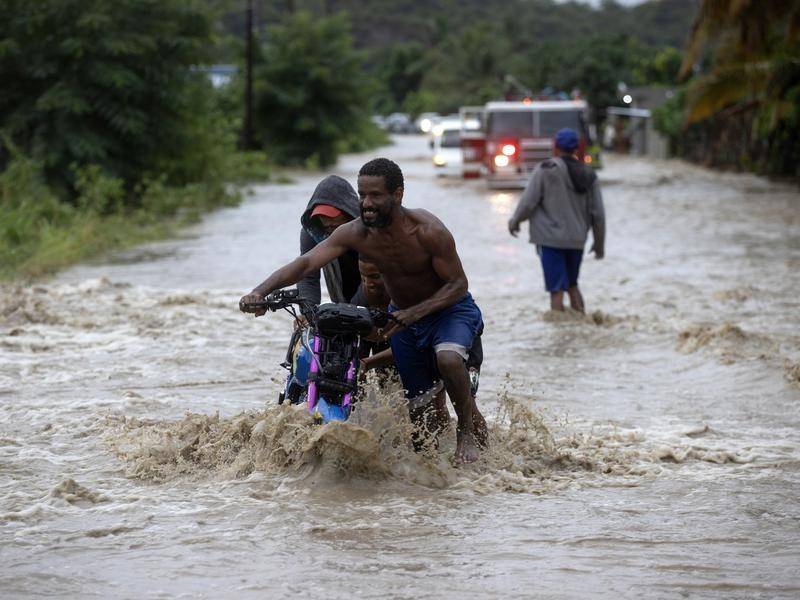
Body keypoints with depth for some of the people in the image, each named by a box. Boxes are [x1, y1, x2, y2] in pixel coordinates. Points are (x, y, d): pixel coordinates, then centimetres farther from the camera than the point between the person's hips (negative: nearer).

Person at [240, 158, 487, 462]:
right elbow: (307, 262, -28)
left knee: (448, 359, -35)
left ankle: (468, 431, -11)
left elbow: (458, 284, -24)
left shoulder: (428, 231, -29)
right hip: (402, 315, 5)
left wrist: (414, 313, -37)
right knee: (416, 401, 7)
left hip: (450, 308, -5)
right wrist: (260, 291, -44)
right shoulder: (355, 233, -19)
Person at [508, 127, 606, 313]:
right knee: (572, 285, 22)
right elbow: (598, 213, 5)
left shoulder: (546, 170, -10)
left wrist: (515, 221, 9)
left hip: (551, 239, -5)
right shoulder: (589, 175, 4)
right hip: (577, 240, 5)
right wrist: (599, 243, 16)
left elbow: (528, 202, -10)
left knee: (557, 290, -4)